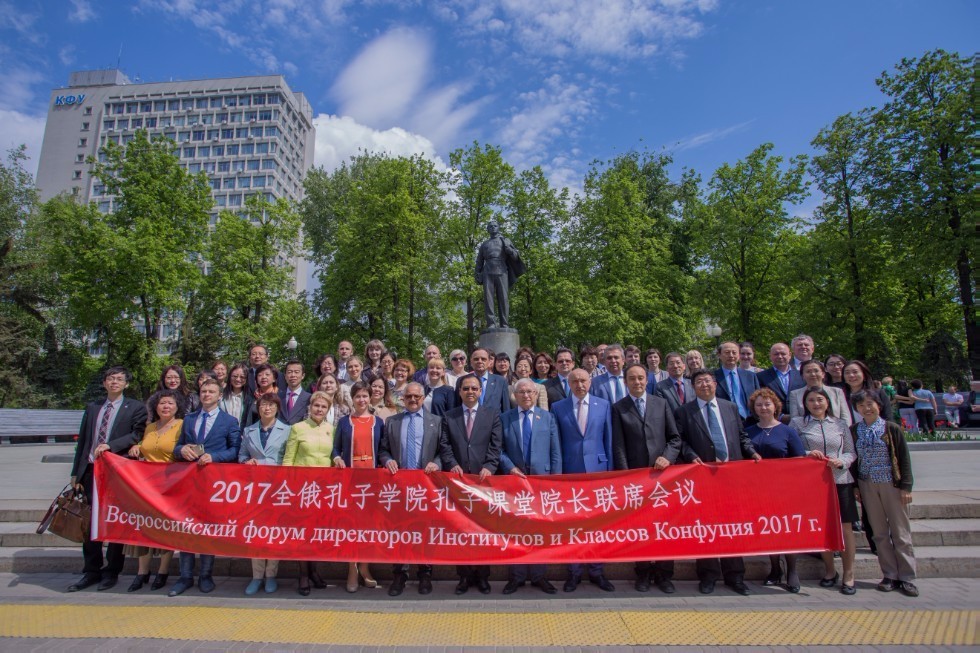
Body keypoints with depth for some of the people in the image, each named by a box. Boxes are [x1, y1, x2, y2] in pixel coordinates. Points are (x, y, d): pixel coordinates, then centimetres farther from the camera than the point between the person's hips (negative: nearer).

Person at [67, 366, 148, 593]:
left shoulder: (135, 408, -1)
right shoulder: (92, 408, 13)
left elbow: (136, 434, -12)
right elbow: (82, 441, 13)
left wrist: (110, 445, -22)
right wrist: (76, 472, 9)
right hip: (91, 471, 5)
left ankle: (111, 572, 17)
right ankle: (92, 571, 22)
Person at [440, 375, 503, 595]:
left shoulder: (492, 413, 7)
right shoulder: (449, 416, 11)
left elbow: (495, 444, 0)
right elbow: (444, 444, 3)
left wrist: (489, 466, -14)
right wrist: (452, 464, -12)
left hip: (484, 477, -1)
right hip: (458, 477, 1)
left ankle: (482, 575, 17)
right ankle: (464, 575, 17)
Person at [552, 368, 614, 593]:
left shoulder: (603, 405, 4)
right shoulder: (558, 408, 2)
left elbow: (608, 439, 5)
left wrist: (610, 470, 2)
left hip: (597, 469, 1)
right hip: (570, 472, 0)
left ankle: (597, 571, 23)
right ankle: (573, 572, 21)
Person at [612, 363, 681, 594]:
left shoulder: (661, 403, 8)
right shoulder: (618, 408, 2)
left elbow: (675, 437, 9)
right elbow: (618, 446, -1)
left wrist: (668, 457, -8)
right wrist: (626, 475, -8)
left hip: (661, 471, 1)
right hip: (634, 474, -1)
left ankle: (664, 573, 20)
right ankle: (643, 572, 20)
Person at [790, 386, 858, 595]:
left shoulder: (840, 424, 9)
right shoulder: (797, 423, 4)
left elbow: (852, 452, 8)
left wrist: (841, 461, -11)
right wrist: (807, 454, -17)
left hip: (840, 480, 1)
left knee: (845, 527, 1)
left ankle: (848, 576, 15)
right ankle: (829, 571, 25)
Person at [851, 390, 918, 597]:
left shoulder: (892, 429, -4)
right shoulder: (854, 431, 1)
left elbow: (904, 458, -3)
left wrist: (906, 487, -7)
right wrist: (854, 486, 3)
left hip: (892, 484, -2)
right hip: (867, 486, 2)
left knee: (901, 533, 5)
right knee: (879, 533, 8)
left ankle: (906, 578, 15)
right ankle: (890, 576, 18)